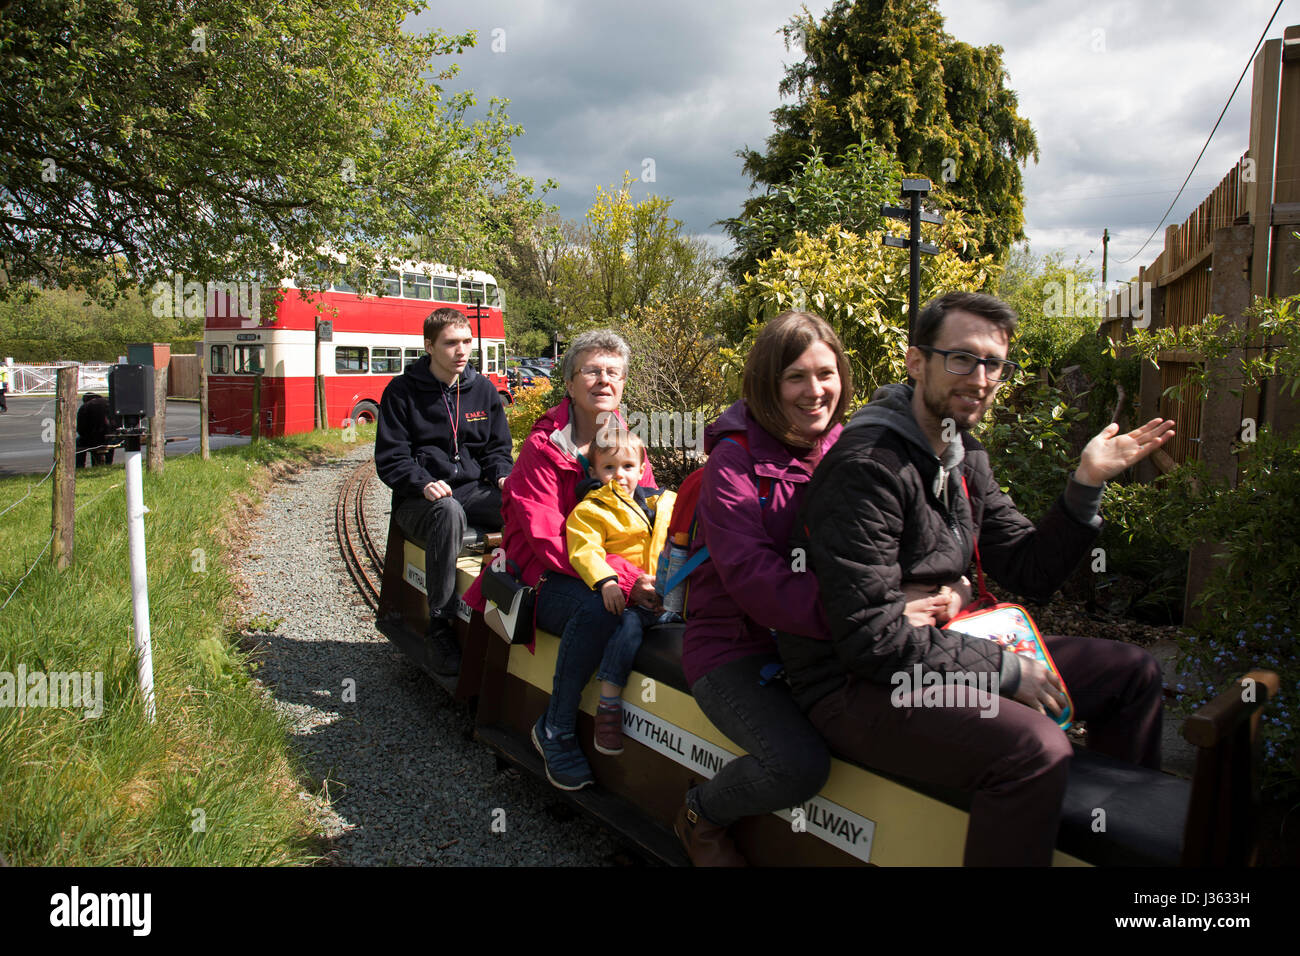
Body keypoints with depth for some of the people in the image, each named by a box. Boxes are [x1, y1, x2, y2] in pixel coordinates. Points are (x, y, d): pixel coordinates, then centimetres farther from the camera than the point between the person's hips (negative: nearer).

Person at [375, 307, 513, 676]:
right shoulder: (402, 391, 0)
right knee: (449, 512, -39)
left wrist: (503, 477, -5)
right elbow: (390, 458, -3)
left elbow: (498, 448, 17)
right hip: (419, 500, -3)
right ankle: (440, 627, -31)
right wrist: (424, 483, -22)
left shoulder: (483, 390, 12)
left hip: (473, 491, 4)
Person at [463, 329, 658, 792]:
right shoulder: (542, 448, -9)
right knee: (598, 605, -36)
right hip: (543, 580, -5)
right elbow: (549, 541, -18)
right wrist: (625, 578, -29)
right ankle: (555, 731, -15)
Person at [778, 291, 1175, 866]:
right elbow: (870, 636, -25)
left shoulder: (967, 458, 9)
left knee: (1132, 672, 12)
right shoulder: (867, 466, -22)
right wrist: (1001, 669, -18)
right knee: (1035, 746, -33)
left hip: (944, 651, 10)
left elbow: (1031, 573, 9)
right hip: (856, 685, -9)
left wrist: (1086, 485, -3)